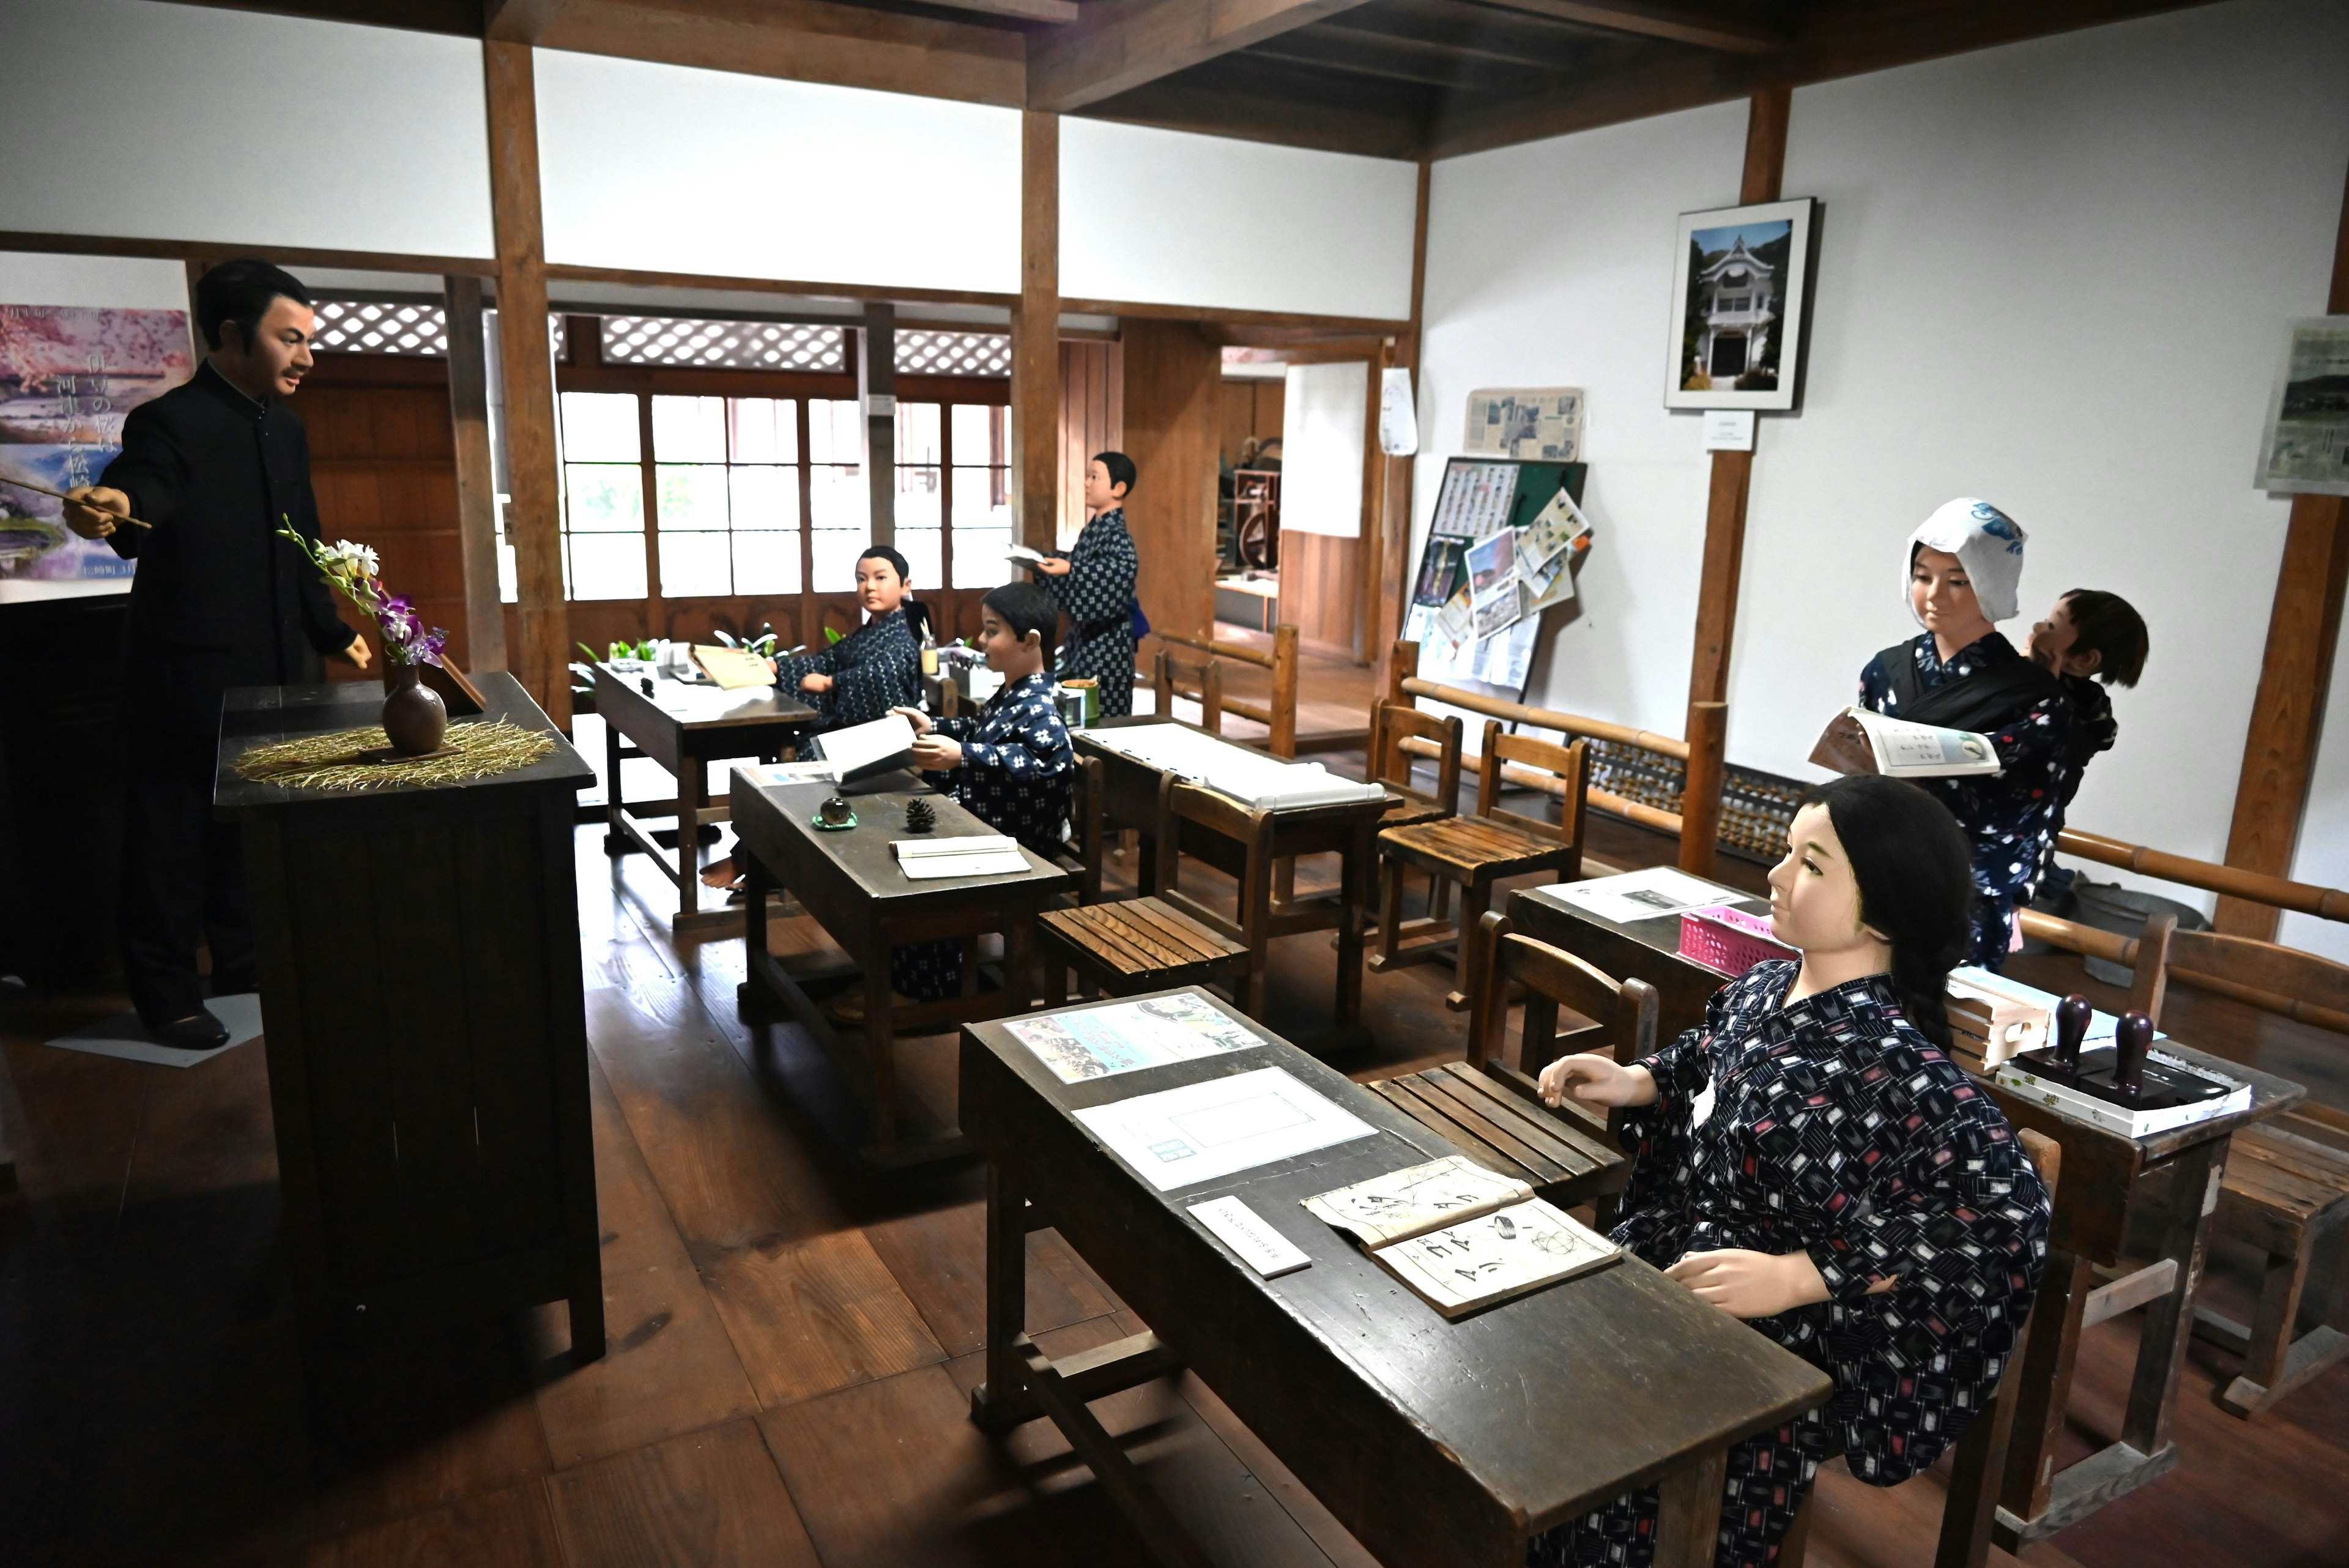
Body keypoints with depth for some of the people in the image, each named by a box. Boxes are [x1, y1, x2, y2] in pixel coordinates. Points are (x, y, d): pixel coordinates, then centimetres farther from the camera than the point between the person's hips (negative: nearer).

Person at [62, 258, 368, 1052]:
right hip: (189, 680, -8)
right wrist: (112, 504, -55)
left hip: (276, 675, 8)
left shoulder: (287, 431, 12)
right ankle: (167, 995, 17)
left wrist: (332, 633, 22)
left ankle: (246, 970, 30)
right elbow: (145, 492, -33)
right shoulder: (170, 423, -12)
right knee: (173, 838, 4)